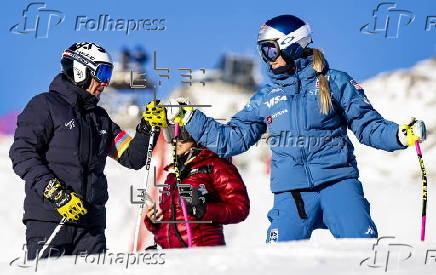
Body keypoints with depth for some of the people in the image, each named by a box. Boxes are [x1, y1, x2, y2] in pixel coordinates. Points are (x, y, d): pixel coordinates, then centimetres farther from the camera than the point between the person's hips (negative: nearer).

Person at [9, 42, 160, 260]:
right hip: (49, 218, -6)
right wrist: (55, 193, -18)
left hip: (91, 222, 6)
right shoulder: (45, 106, 1)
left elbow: (132, 158, 20)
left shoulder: (100, 118, 21)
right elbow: (22, 154, -9)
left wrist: (147, 128, 2)